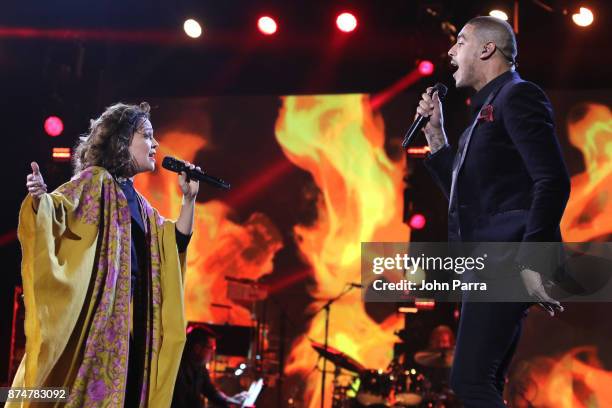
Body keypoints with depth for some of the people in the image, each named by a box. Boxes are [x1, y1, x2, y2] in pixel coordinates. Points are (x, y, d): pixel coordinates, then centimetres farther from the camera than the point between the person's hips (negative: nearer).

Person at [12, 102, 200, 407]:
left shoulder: (137, 201, 20)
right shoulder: (95, 181, -3)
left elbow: (177, 241, 23)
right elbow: (59, 210, -18)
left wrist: (189, 199, 15)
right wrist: (40, 198, -39)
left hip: (132, 318, 8)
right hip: (96, 311, -8)